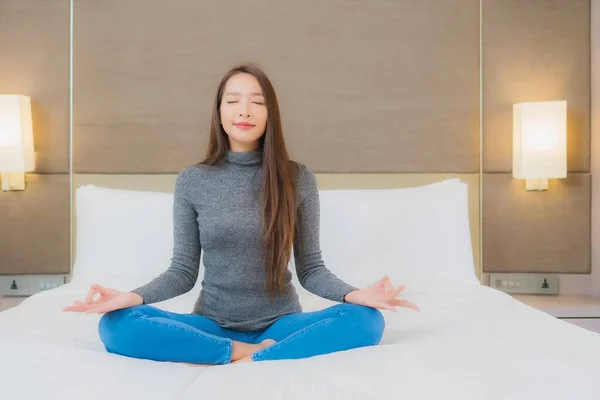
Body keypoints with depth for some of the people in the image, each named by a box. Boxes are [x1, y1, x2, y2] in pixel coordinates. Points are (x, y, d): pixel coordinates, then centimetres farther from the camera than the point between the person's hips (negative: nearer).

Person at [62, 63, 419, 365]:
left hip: (281, 323, 0)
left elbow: (311, 269, 0)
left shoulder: (298, 178, -2)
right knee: (116, 325, -24)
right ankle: (250, 352, -17)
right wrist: (133, 297, -18)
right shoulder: (191, 181, 0)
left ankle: (250, 361, -22)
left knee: (368, 321, -27)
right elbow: (184, 271, 1)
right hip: (213, 325, 1)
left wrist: (353, 294, -21)